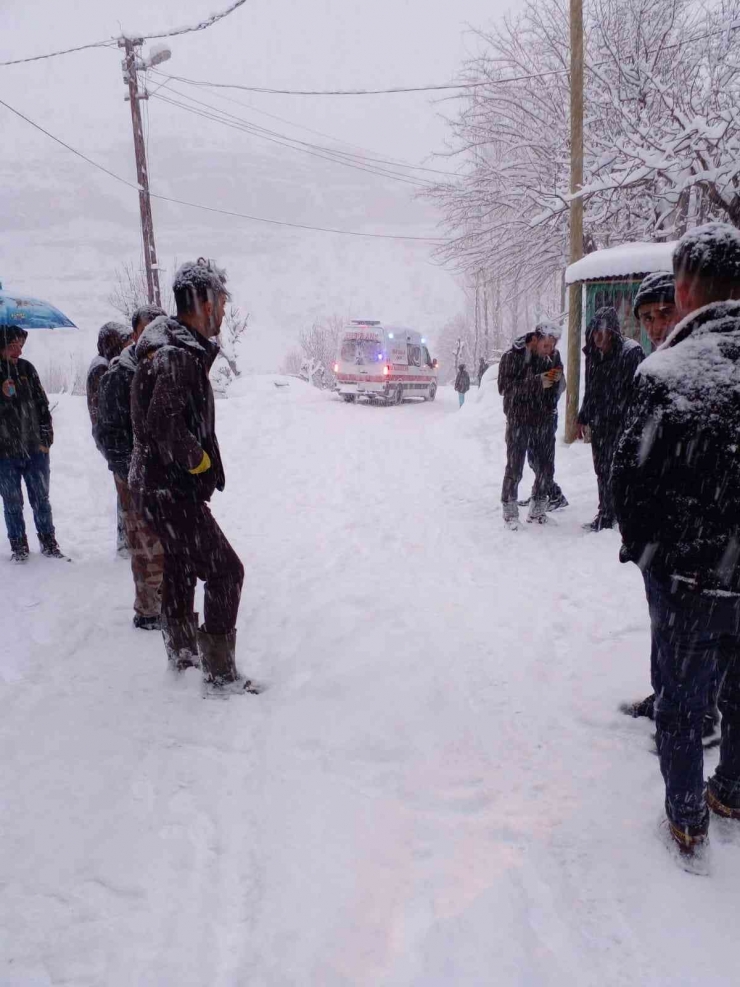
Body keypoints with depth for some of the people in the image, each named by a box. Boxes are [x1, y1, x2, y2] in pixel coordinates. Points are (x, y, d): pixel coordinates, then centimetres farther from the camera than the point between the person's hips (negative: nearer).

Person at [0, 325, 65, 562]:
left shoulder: (26, 368, 3)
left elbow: (42, 404, 7)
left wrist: (45, 439, 3)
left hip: (35, 449, 2)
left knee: (41, 500, 11)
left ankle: (49, 543, 23)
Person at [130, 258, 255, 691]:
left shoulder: (179, 348, 10)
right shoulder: (180, 356, -23)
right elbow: (164, 426, -32)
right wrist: (199, 461, -17)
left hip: (160, 482, 11)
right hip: (173, 490, -11)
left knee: (180, 565, 23)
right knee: (225, 570, -4)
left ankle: (182, 651, 42)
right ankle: (220, 671, 6)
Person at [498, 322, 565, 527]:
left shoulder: (553, 356, 5)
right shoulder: (513, 356, -10)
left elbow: (560, 388, 13)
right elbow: (504, 387, -18)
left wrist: (559, 379, -12)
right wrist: (536, 382, -26)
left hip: (545, 420, 5)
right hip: (519, 420, -5)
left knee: (545, 468, 8)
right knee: (514, 467, -2)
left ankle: (538, 509, 24)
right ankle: (510, 512, 10)